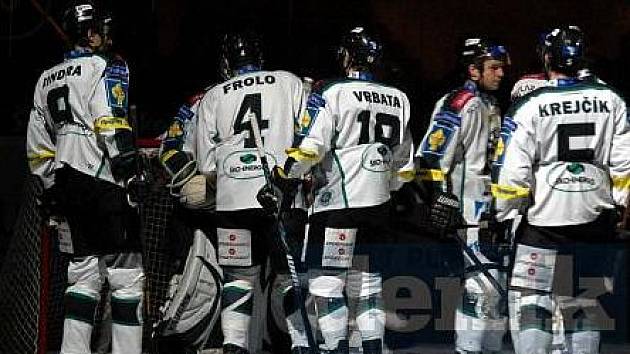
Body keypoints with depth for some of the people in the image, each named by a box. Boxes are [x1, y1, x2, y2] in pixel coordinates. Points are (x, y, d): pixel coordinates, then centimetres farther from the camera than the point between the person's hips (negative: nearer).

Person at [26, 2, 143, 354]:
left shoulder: (47, 79, 20)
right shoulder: (106, 68, -3)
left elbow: (38, 146, 21)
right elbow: (112, 127, -17)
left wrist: (51, 186, 26)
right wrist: (133, 175, -18)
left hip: (66, 188, 8)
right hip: (103, 183, -8)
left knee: (84, 271, 12)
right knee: (126, 272, -5)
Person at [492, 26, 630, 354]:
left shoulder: (530, 107, -9)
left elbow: (513, 173, -10)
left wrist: (504, 216, 1)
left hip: (545, 220, -4)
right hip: (596, 220, 4)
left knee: (529, 301, 1)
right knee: (585, 301, 14)